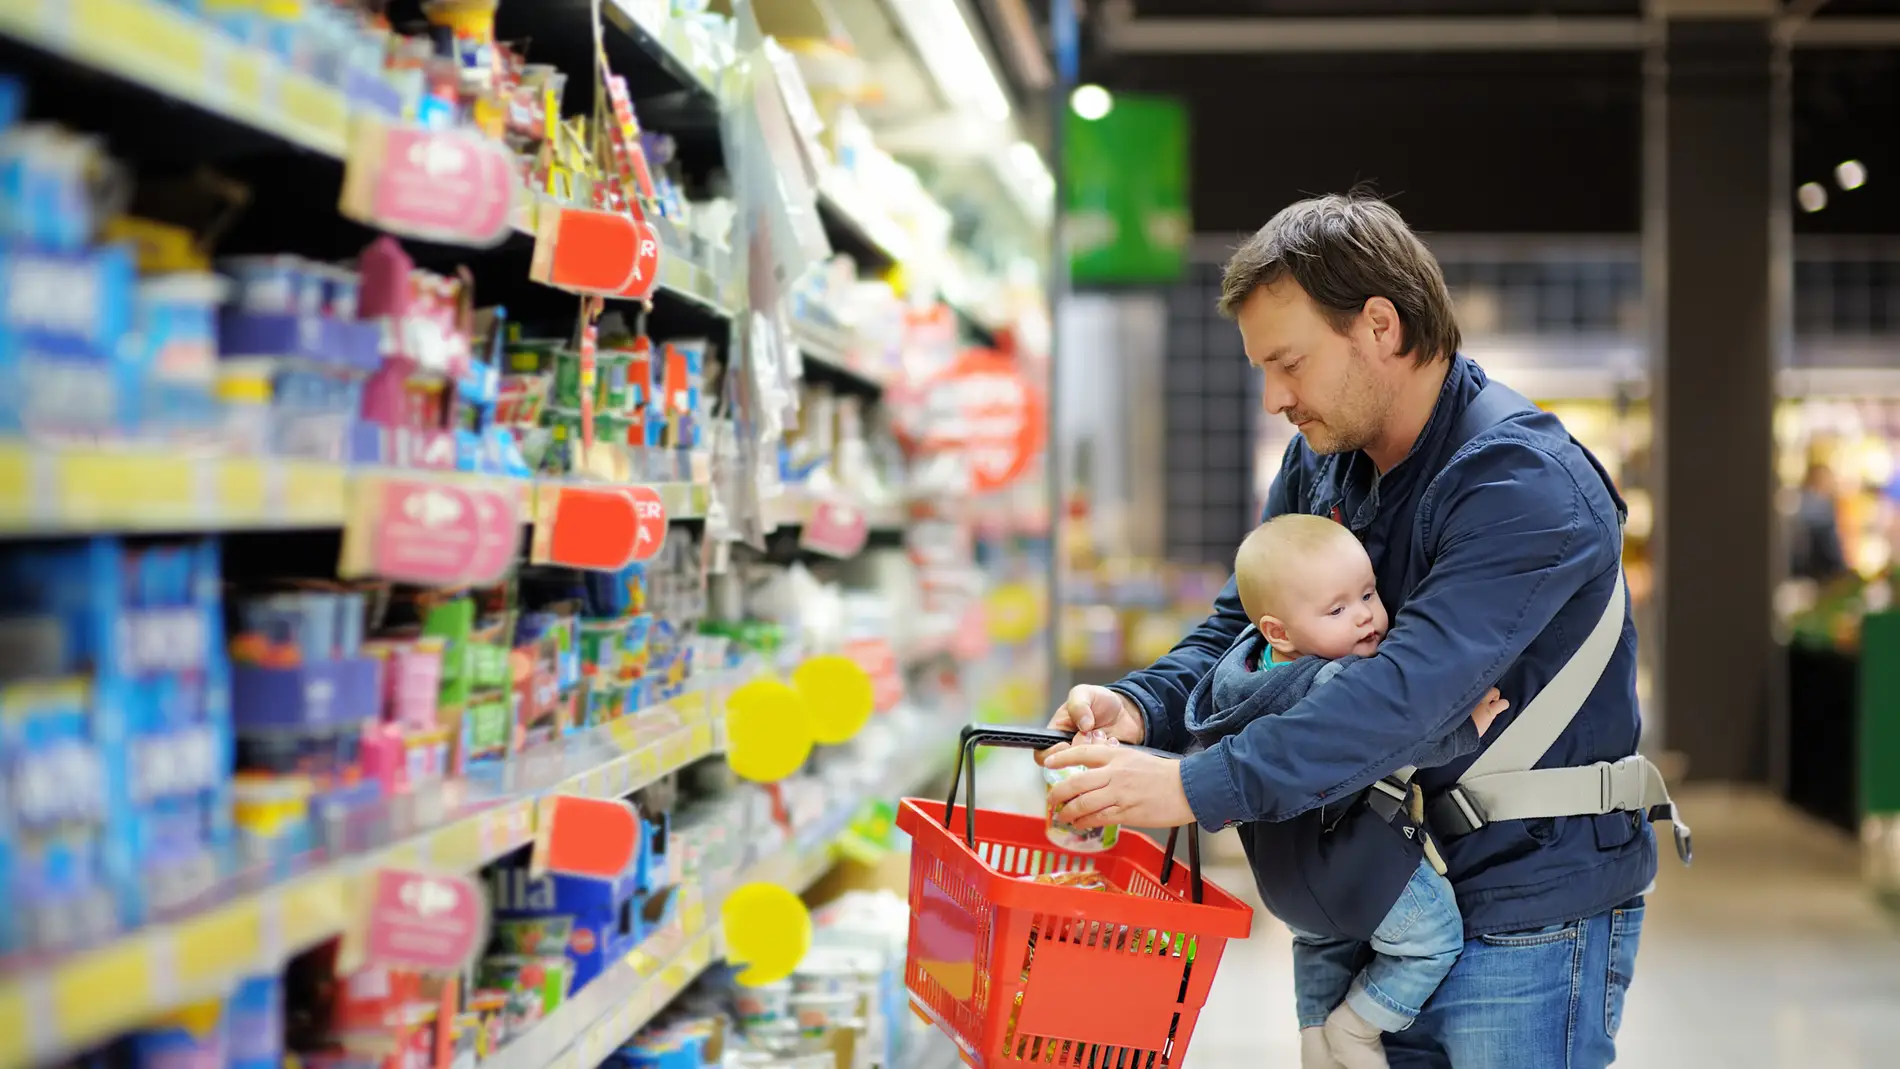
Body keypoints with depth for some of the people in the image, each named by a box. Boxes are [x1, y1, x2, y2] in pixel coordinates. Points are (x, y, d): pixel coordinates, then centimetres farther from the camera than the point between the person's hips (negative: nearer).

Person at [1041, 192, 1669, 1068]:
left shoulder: (1525, 484, -22)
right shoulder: (1321, 458, 6)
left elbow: (1411, 689, -33)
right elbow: (1246, 622, 7)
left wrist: (1200, 788, -39)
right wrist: (1142, 708, -15)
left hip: (1532, 923, -7)